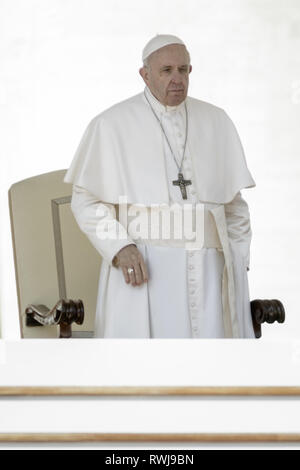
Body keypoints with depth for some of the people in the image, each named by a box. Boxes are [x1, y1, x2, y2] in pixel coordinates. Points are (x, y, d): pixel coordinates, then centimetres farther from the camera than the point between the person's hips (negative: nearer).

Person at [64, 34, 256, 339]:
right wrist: (119, 248, -14)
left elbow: (234, 202, 14)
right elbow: (86, 200, 1)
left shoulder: (216, 122, 11)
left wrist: (238, 267, 8)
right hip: (142, 266, -3)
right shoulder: (111, 124, 1)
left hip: (204, 267, 3)